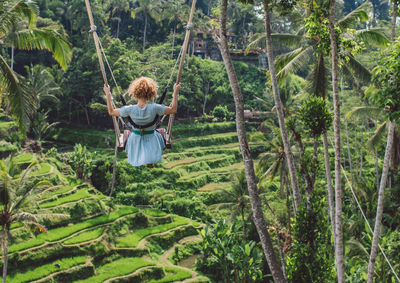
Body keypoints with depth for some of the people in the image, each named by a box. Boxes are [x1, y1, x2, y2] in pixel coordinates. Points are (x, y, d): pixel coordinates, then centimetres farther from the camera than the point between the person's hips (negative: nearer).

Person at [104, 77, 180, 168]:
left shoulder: (130, 109, -29)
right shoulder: (154, 108, -31)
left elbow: (111, 112, -14)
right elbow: (173, 109, -18)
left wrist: (107, 94, -9)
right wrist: (175, 92, -13)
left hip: (135, 139, 1)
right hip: (151, 139, -1)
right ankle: (150, 162, 48)